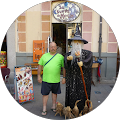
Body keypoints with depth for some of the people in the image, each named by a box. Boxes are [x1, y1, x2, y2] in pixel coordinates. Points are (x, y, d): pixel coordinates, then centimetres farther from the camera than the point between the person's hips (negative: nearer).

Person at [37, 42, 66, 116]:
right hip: (46, 79, 0)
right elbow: (40, 66, 8)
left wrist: (64, 77, 0)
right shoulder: (44, 56, 4)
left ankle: (54, 107, 33)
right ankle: (44, 109, 17)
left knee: (54, 93, 15)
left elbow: (64, 67, 3)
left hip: (56, 80, 0)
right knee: (45, 94, 4)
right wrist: (39, 76, 4)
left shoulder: (60, 57, 1)